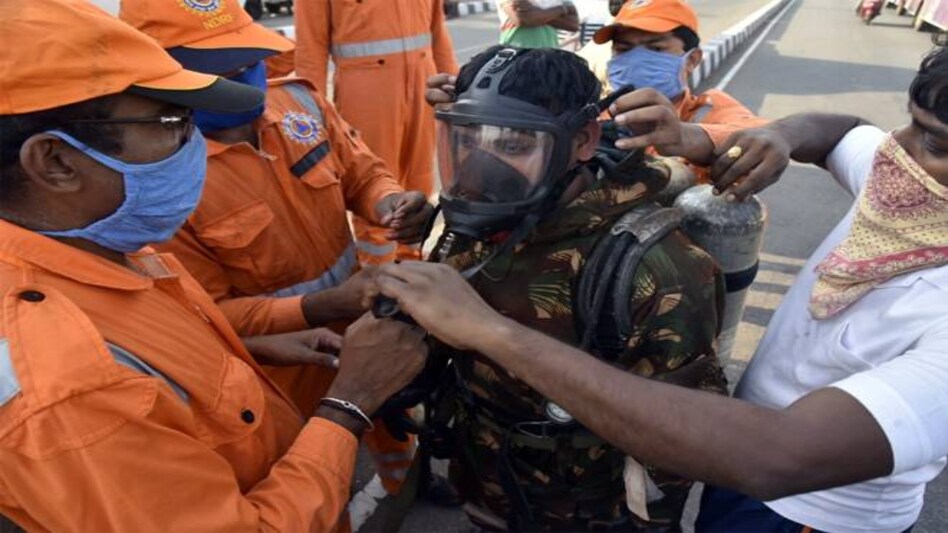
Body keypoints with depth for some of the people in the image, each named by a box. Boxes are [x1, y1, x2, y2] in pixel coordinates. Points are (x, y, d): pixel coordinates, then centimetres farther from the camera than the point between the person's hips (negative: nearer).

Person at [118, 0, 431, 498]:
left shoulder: (298, 99, -12)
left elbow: (362, 171, -1)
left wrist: (390, 203, -25)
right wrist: (323, 307, -37)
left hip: (362, 325, 5)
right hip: (282, 369, -5)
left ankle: (409, 490, 65)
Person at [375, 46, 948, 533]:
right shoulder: (900, 177, -14)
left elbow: (774, 457, -49)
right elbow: (841, 130, 8)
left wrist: (493, 330, -51)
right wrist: (779, 137, -18)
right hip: (749, 443, 6)